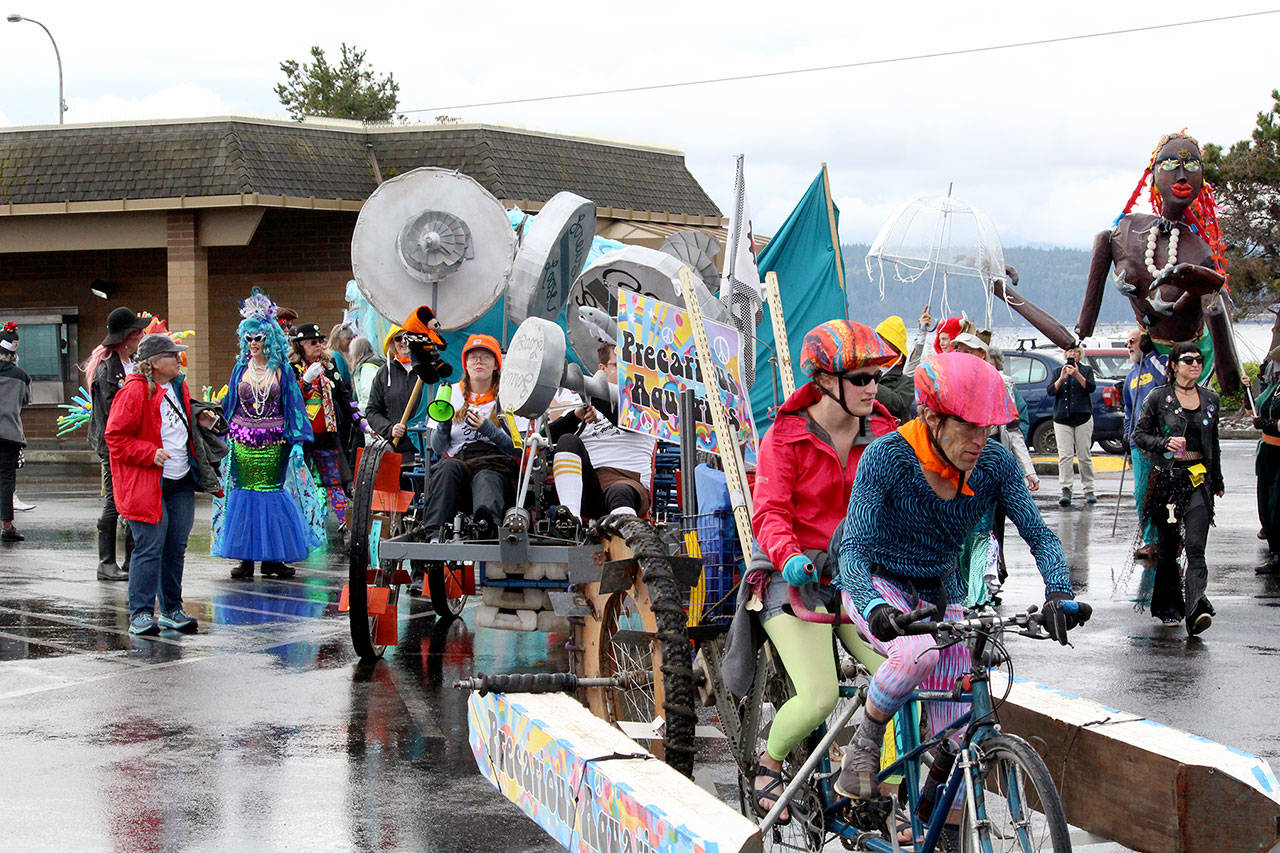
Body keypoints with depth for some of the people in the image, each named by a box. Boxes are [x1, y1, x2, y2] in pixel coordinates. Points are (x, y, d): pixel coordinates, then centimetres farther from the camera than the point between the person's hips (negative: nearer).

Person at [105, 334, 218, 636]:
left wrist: (201, 423, 10)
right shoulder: (134, 392, -13)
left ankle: (172, 610, 19)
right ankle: (140, 614, -3)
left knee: (176, 549, 10)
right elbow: (116, 438, -12)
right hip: (147, 486, -8)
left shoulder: (178, 387, 13)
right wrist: (149, 453, -20)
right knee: (149, 549, -9)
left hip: (182, 484, 8)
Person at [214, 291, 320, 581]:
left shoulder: (282, 370, 2)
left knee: (271, 491, -1)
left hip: (274, 444, -2)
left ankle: (272, 557, 6)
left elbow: (294, 406, 0)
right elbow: (229, 404, 15)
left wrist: (298, 442, -6)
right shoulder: (241, 368, 8)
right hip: (242, 442, 2)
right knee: (245, 493, 0)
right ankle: (245, 557, 3)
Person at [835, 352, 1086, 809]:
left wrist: (1059, 594, -32)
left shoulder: (995, 464, -12)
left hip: (941, 595, 4)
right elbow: (853, 549, -28)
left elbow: (1039, 534, -13)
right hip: (878, 586, -4)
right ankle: (864, 744, -14)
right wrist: (875, 608, -47)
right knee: (920, 652, -37)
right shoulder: (886, 457, -24)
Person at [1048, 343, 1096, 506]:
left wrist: (1077, 374, -19)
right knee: (1065, 455, -10)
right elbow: (1050, 391, 2)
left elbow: (1091, 387, -6)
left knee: (1084, 455, -2)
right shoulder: (1058, 371, 16)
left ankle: (1089, 491, 5)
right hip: (1062, 419, 1)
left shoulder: (1086, 370, 11)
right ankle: (1066, 491, -14)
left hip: (1082, 417, -1)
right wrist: (1061, 379, -14)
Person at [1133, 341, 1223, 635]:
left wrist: (1218, 480, 26)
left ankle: (1196, 609, -26)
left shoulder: (1210, 400, 11)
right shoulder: (1158, 398, 1)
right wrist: (1165, 442, -17)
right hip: (1166, 479, -1)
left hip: (1198, 480, 1)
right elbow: (1140, 434, 1)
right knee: (1168, 547, 5)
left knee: (1195, 548, -13)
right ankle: (1168, 608, 21)